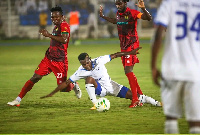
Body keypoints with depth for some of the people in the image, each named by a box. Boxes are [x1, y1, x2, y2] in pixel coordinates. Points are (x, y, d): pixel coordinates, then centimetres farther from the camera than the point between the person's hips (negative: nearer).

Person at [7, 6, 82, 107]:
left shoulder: (64, 26, -13)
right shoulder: (56, 27, 13)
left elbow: (64, 40, -32)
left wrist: (49, 35, -32)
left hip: (60, 61, -7)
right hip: (49, 58, 7)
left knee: (63, 88, -1)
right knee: (35, 77, -6)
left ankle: (74, 86, 35)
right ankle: (18, 100, -7)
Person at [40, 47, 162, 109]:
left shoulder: (99, 61, -22)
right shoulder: (81, 72, -22)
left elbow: (114, 55, -11)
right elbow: (66, 83, -18)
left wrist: (130, 53, -9)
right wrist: (52, 93, -21)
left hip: (110, 85, 1)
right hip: (100, 89, -1)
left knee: (132, 95, -4)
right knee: (89, 79, -33)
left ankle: (156, 102, 16)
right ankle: (95, 105, -31)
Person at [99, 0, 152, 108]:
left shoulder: (132, 13, -13)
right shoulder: (118, 13, 9)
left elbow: (148, 18, -21)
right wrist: (103, 16, 35)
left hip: (132, 44, -8)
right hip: (123, 46, 8)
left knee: (128, 70, -17)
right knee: (129, 71, 11)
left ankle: (135, 99, -15)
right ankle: (140, 95, 23)